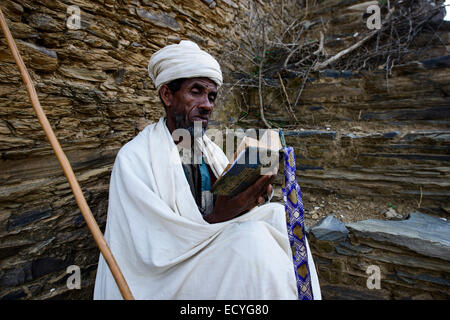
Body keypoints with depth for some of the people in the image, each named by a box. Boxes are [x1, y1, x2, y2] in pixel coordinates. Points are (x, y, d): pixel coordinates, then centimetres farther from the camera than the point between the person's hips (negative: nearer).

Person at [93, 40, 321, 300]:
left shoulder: (213, 151, 8)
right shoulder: (133, 158, -11)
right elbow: (152, 250, -18)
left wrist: (253, 198, -16)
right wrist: (218, 216, -28)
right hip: (166, 283, -6)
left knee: (278, 214, -14)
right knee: (251, 238, -28)